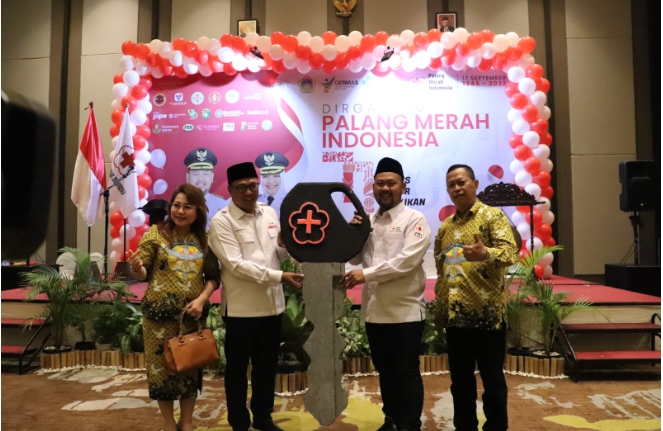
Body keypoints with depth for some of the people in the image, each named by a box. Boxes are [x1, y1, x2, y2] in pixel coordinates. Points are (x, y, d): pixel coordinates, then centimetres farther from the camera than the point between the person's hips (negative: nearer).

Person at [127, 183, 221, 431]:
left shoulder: (204, 239, 4)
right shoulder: (156, 233, -3)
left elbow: (214, 276, 4)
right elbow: (144, 274, -4)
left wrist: (202, 299, -12)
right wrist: (136, 268, -26)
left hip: (193, 314, 2)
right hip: (161, 312, -2)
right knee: (162, 366, 7)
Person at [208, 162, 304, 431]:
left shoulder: (270, 213, 7)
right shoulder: (221, 221, -11)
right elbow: (236, 265, -20)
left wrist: (283, 244, -10)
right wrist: (279, 276, -24)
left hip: (272, 304, 5)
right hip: (241, 307, -5)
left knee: (267, 365, 18)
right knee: (237, 368, 12)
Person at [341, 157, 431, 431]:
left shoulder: (414, 220, -8)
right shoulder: (368, 221, 11)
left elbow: (406, 261, -20)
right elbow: (356, 258, 13)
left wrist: (366, 274, -21)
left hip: (405, 311, -6)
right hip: (374, 310, 6)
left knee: (407, 372, 6)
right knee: (385, 369, 18)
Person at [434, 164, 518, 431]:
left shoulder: (493, 216, -3)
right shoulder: (445, 227, 14)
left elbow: (511, 251, -18)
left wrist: (486, 254, -39)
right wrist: (439, 311, 13)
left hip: (487, 314, -5)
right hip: (455, 316, 6)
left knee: (492, 379, 5)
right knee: (460, 380, 14)